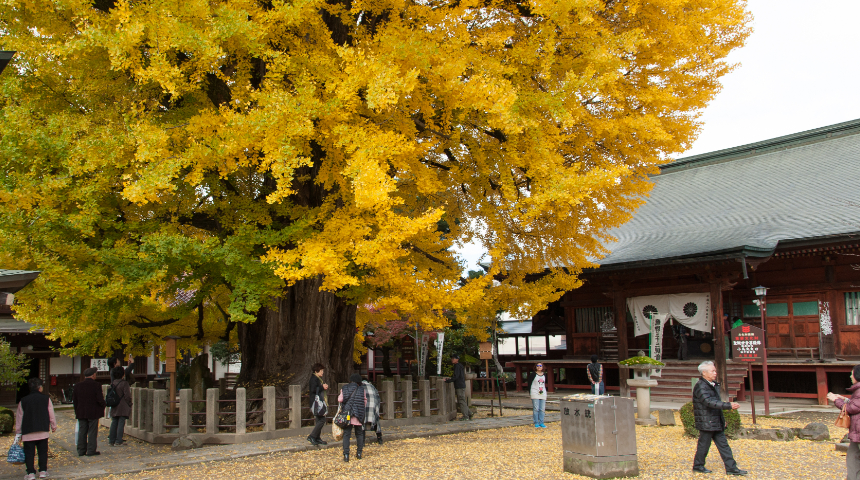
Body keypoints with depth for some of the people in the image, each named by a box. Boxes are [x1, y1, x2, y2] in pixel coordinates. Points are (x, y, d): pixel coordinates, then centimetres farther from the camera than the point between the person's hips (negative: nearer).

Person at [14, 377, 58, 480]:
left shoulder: (23, 401, 4)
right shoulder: (46, 399, 2)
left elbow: (19, 418, 8)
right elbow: (51, 415, 3)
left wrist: (18, 432, 16)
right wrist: (53, 426, 16)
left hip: (28, 433, 0)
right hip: (43, 431, 0)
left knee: (29, 453, 3)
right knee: (43, 451, 9)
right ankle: (43, 471, 10)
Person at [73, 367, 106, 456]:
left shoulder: (78, 385, 3)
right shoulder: (96, 385, -13)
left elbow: (74, 400, 7)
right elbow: (100, 399, -15)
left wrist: (77, 411, 17)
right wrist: (103, 406, 5)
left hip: (81, 413, 5)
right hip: (93, 413, -5)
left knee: (82, 432, 11)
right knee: (92, 432, 2)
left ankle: (81, 451, 15)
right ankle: (91, 450, 4)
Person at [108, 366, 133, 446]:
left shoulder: (112, 383, 7)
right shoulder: (124, 383, -12)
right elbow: (127, 395, -15)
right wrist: (129, 404, -3)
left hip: (114, 408, 6)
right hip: (123, 408, -6)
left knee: (114, 423, 12)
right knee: (121, 423, -3)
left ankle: (111, 440, 15)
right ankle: (118, 441, -3)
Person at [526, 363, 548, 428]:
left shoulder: (544, 375, 13)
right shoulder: (533, 374, -2)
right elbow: (529, 383, -1)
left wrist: (545, 392, 17)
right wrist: (530, 393, -4)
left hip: (543, 394, 5)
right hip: (535, 394, -5)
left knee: (542, 409, 3)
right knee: (536, 409, -5)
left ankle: (541, 423, 10)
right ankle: (536, 423, 2)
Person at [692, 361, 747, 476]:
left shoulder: (713, 385, 13)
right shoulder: (700, 387, -18)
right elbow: (710, 402, -30)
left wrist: (722, 419, 23)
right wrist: (729, 405, -35)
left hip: (717, 423, 9)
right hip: (706, 422, -9)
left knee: (723, 445, 9)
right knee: (704, 445, 2)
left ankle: (731, 468, 12)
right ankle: (698, 466, 18)